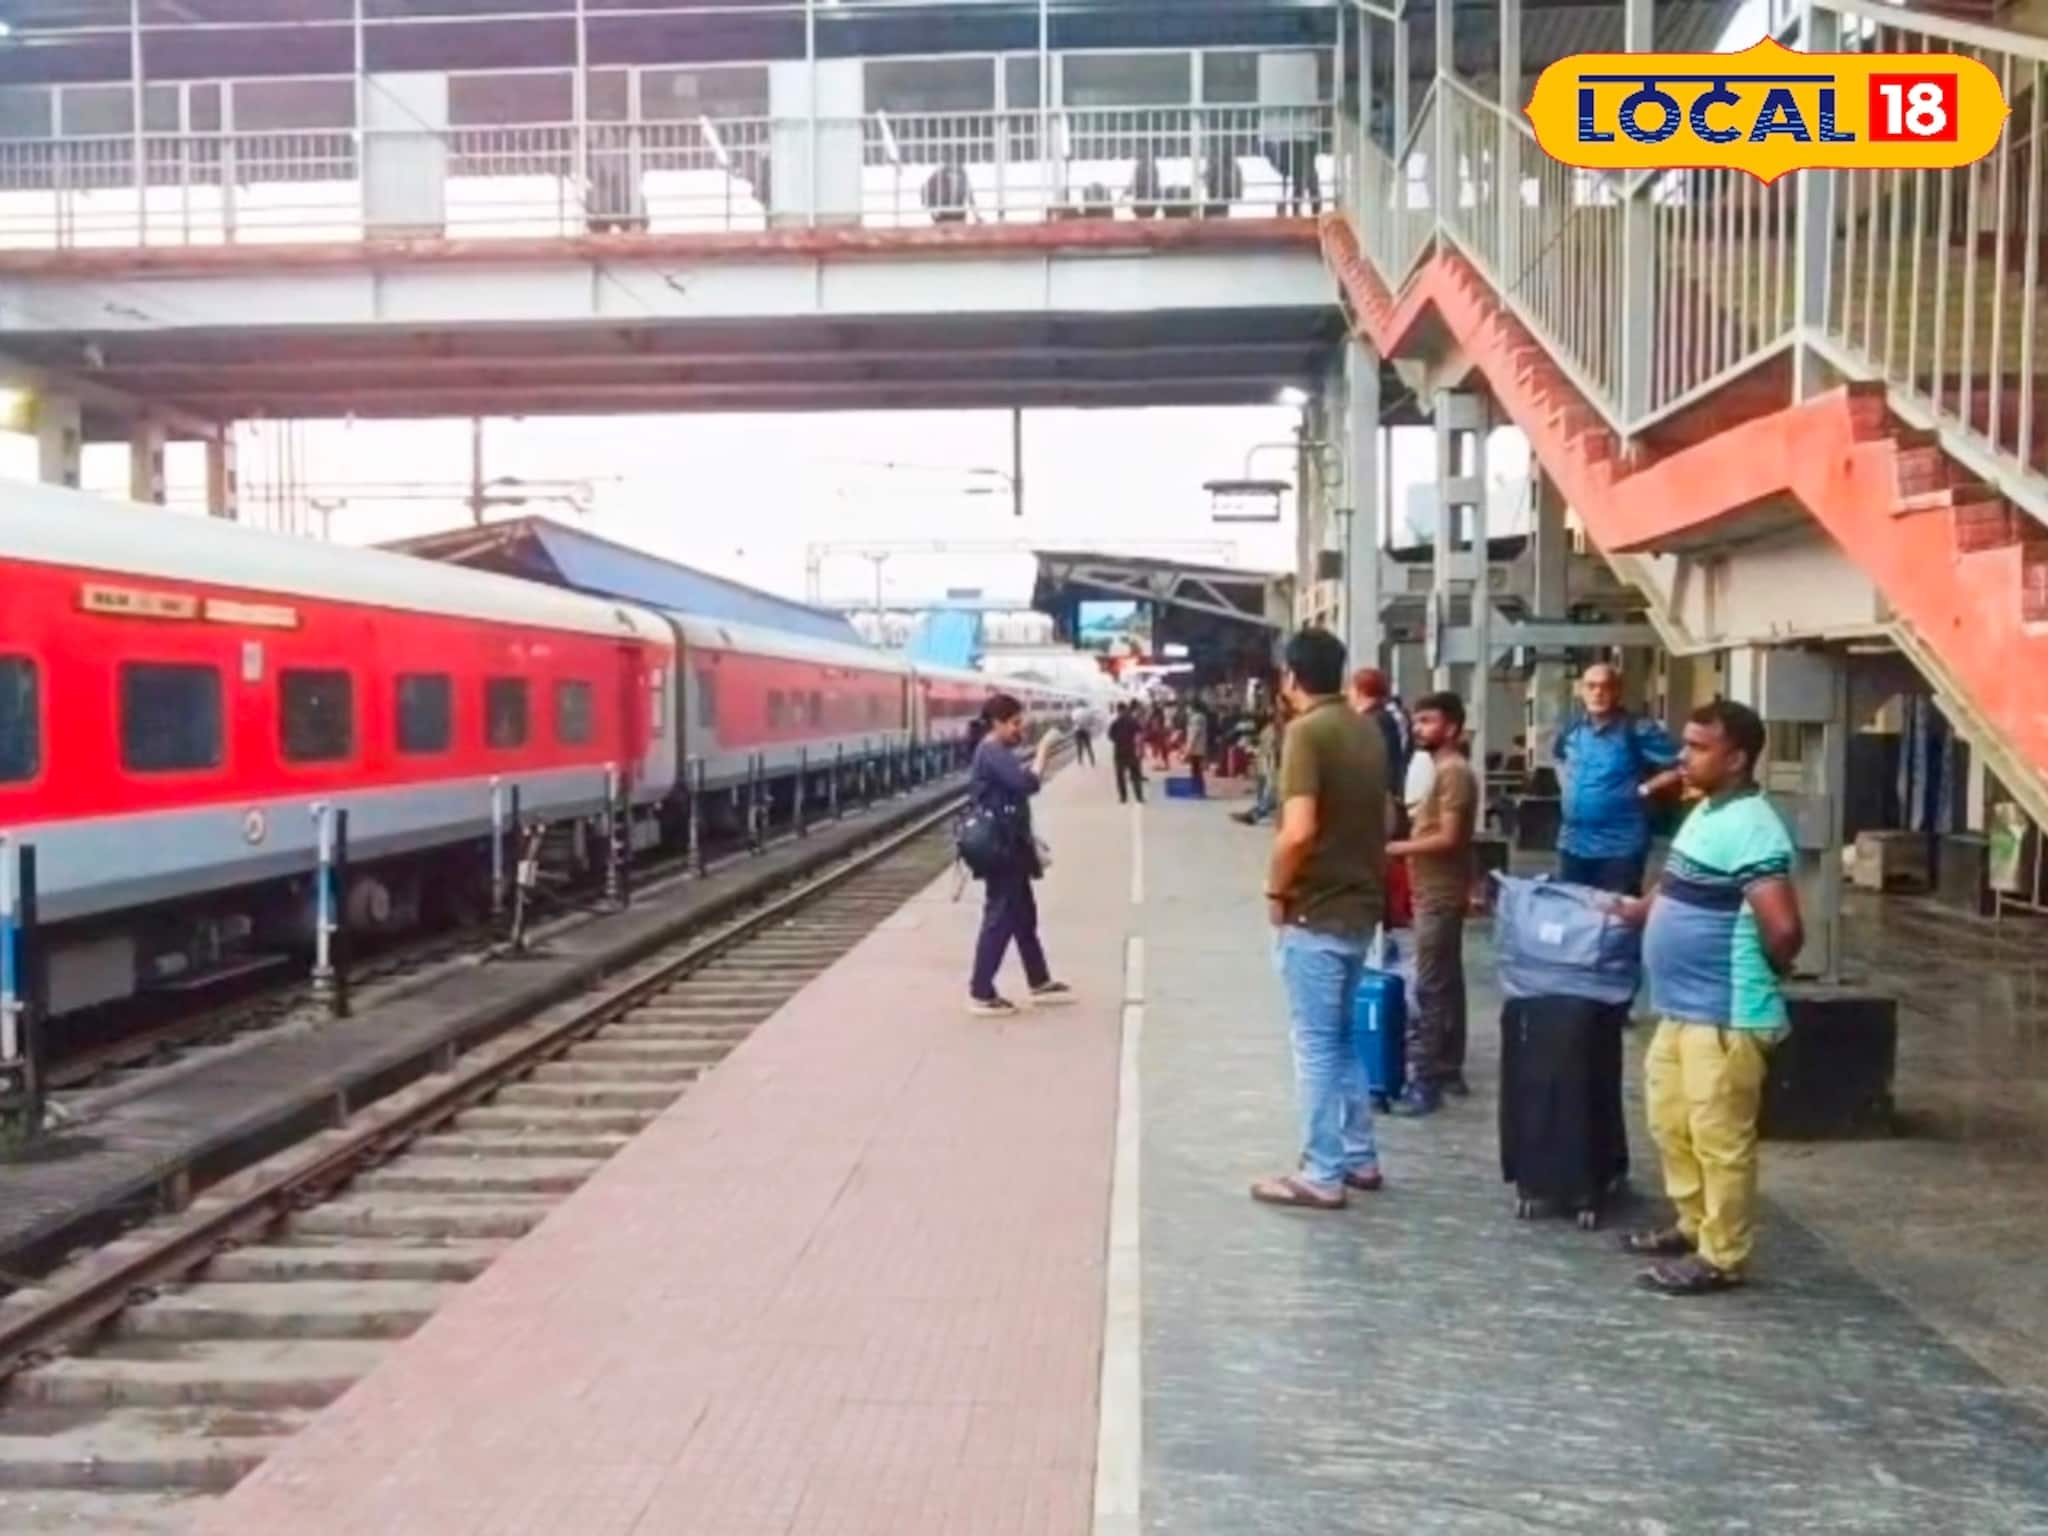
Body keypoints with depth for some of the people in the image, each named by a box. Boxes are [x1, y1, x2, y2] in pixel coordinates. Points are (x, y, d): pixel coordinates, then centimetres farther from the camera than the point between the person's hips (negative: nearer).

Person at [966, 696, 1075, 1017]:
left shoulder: (997, 753, 15)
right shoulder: (993, 754, -19)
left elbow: (1018, 783, 15)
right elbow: (1027, 783, -30)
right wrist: (1043, 749, -23)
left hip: (1010, 847, 11)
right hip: (1001, 850, -11)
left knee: (1024, 917, 18)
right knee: (1000, 919, -5)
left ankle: (1040, 983, 29)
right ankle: (981, 994, 2)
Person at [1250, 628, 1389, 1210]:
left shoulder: (1307, 731, -17)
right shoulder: (1367, 732, 9)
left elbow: (1298, 831, -26)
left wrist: (1276, 890, -12)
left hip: (1315, 911, -8)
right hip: (1360, 905, 8)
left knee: (1316, 1045, 0)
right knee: (1341, 1036, 19)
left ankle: (1322, 1176, 7)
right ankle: (1359, 1157, 26)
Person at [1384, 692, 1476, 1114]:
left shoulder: (1453, 772, -16)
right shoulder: (1445, 770, 15)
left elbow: (1448, 838, -22)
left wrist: (1395, 848, -18)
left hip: (1440, 896, -10)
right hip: (1437, 892, 10)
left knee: (1430, 989, -9)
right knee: (1446, 983, 14)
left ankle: (1425, 1082, -7)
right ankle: (1449, 1069, 21)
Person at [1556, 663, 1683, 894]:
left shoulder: (1638, 730, -13)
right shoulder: (1572, 729, 7)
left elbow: (1681, 766, -15)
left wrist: (1644, 789, -12)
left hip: (1620, 848, -6)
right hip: (1572, 843, 6)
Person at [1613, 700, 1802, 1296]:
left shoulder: (1752, 829, -21)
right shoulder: (1706, 812, 11)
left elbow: (1783, 928, -28)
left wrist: (1765, 974, -11)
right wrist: (1638, 909, 24)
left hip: (1725, 1016, -10)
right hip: (1681, 1007, 10)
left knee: (1718, 1137, 1)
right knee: (1670, 1120, 20)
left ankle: (1721, 1257, 13)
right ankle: (1693, 1225, 35)